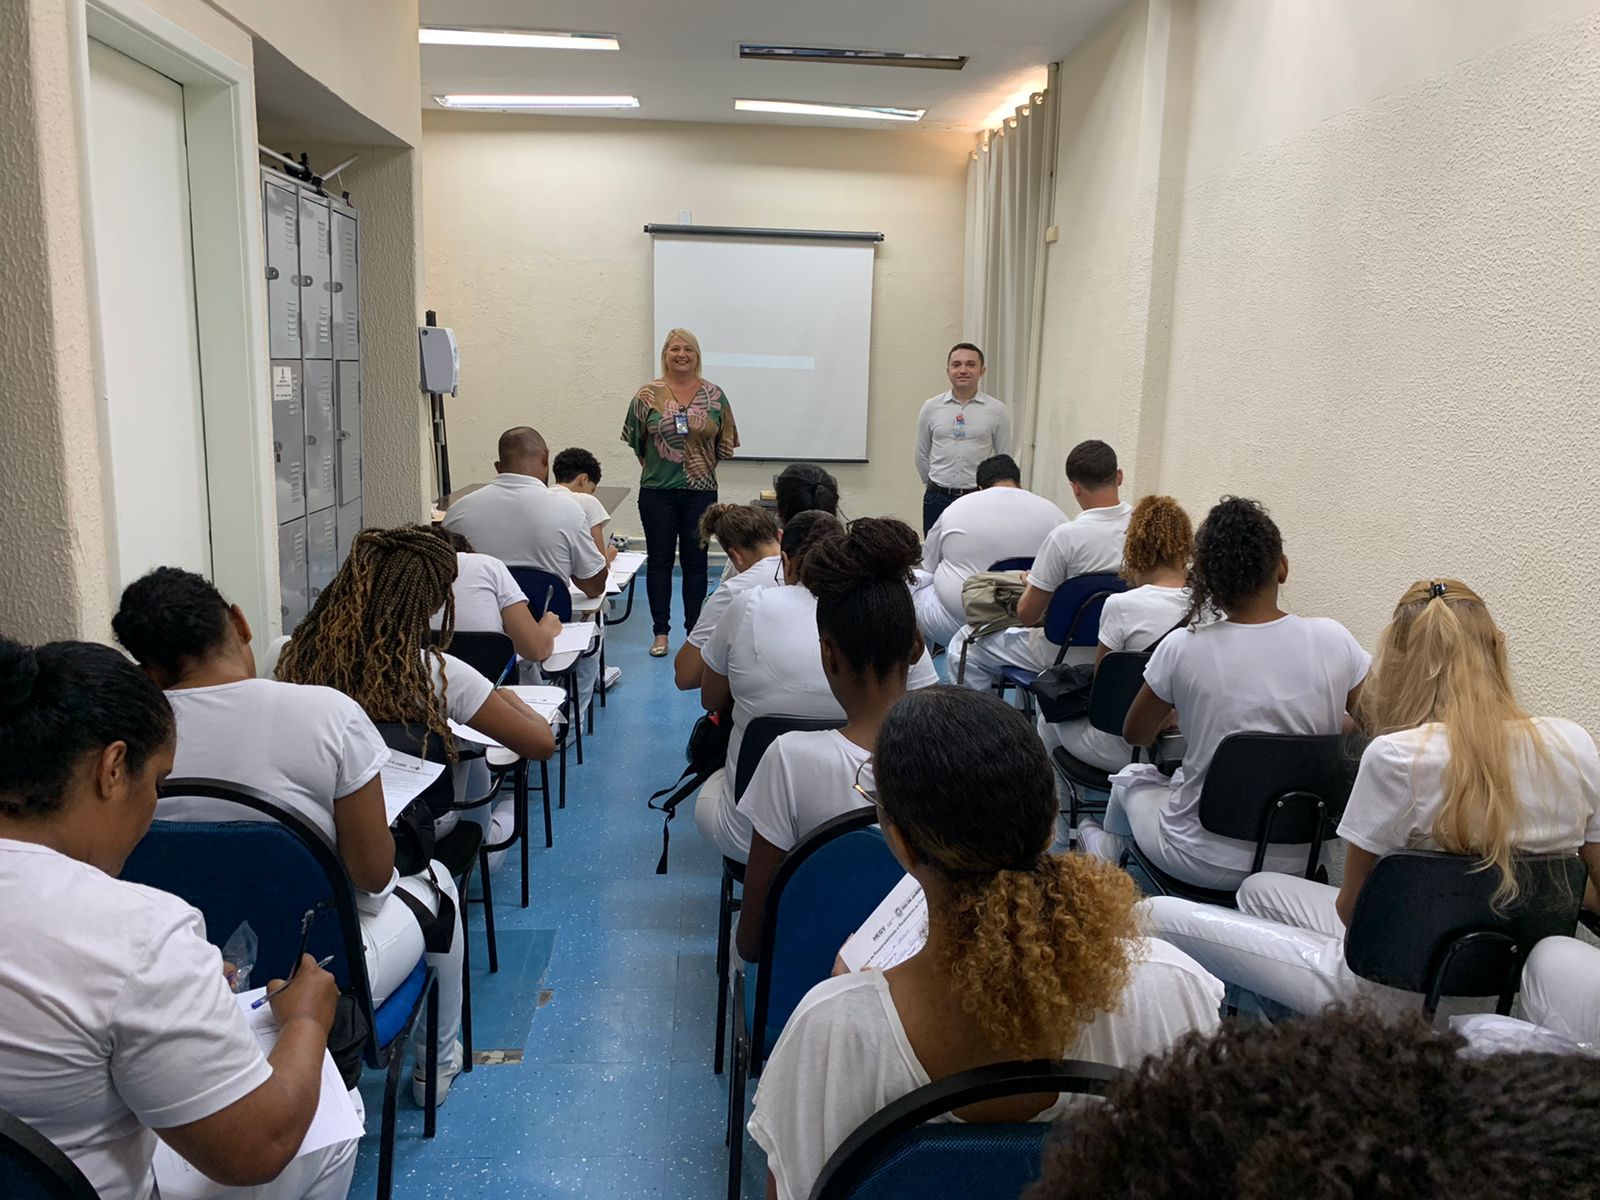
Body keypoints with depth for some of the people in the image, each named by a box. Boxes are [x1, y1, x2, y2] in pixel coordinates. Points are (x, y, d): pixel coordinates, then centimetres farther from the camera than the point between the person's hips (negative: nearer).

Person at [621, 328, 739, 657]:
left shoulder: (714, 395, 2)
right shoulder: (648, 395, -2)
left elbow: (727, 441, 8)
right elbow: (635, 438, 7)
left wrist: (704, 464, 4)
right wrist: (654, 465, 10)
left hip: (700, 490, 1)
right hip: (657, 491, 0)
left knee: (695, 562, 7)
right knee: (659, 561, 5)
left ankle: (694, 630, 17)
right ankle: (661, 632, 14)